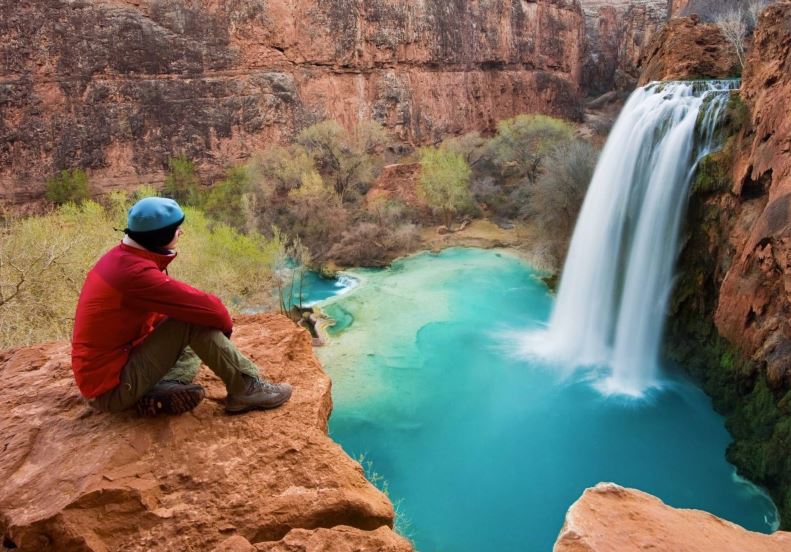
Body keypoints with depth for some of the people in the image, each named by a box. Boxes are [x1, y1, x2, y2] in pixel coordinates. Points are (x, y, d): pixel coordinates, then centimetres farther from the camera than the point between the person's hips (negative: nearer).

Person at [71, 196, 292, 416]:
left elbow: (156, 315, 15)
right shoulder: (136, 272, -25)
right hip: (110, 388, -10)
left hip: (105, 370, 10)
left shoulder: (120, 257, 5)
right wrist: (225, 323, -2)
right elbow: (209, 308, -25)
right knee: (195, 321, -20)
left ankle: (164, 389, -6)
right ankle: (247, 388, -9)